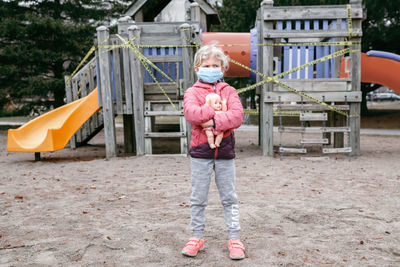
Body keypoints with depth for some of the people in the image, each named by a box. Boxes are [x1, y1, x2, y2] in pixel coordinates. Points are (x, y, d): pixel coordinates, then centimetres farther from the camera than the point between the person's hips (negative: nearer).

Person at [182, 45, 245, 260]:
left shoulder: (229, 91, 6)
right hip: (200, 152, -1)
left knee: (229, 198, 9)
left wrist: (215, 122, -22)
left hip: (225, 152, 1)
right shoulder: (193, 92, 2)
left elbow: (237, 115, -11)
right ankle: (196, 237, 24)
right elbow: (191, 113, -19)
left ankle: (234, 238, 21)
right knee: (198, 198, 9)